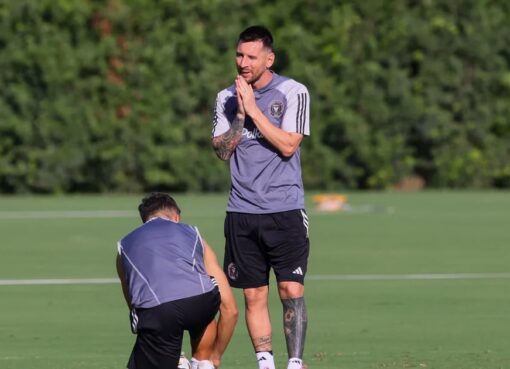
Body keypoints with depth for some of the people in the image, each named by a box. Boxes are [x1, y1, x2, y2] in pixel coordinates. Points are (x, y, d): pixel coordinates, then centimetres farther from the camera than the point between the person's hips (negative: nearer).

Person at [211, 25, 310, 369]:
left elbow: (288, 145, -12)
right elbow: (222, 150, 3)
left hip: (285, 210, -3)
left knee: (292, 291, -10)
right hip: (242, 211, 3)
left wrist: (254, 110, -13)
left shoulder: (293, 92, -2)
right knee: (254, 295, 2)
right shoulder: (227, 97, 9)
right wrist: (239, 115, -10)